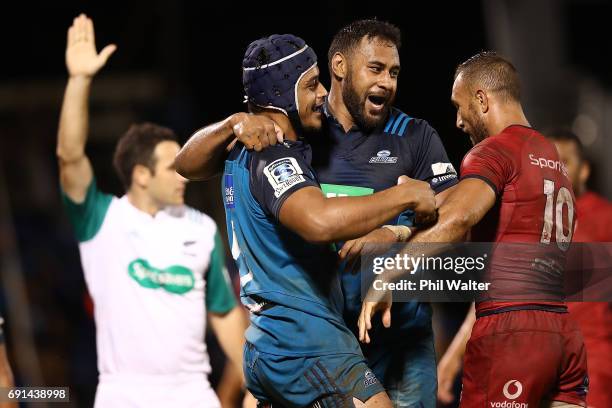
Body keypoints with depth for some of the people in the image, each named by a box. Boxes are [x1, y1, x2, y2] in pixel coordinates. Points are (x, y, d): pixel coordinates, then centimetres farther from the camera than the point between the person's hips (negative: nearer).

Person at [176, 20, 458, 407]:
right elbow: (189, 165, 3)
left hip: (398, 334, -1)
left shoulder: (416, 137, 2)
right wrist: (235, 123, -17)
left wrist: (396, 236, -24)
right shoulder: (289, 130, 4)